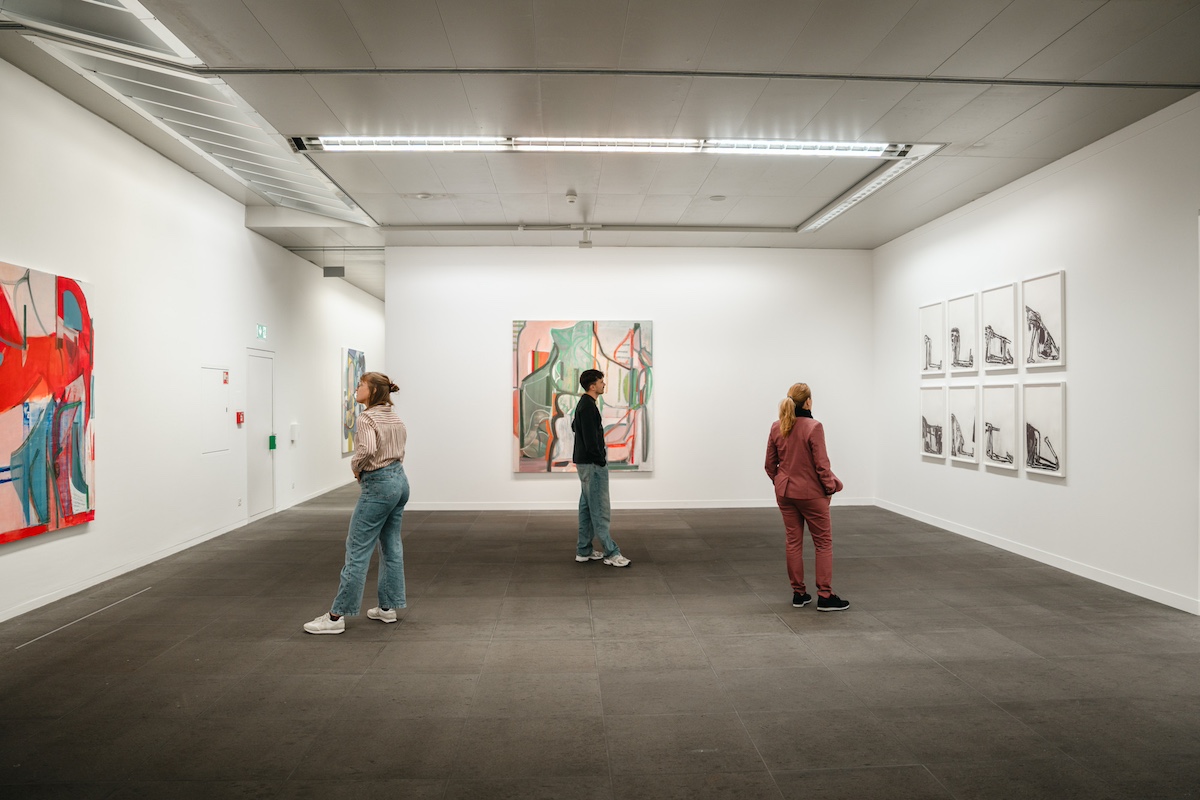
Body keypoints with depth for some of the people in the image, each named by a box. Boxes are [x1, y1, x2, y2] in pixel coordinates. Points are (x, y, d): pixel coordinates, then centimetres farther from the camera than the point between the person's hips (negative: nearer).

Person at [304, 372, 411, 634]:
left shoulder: (367, 418, -14)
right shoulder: (394, 417, 11)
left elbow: (367, 449, -31)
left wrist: (356, 467, -12)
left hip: (379, 486, -9)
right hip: (399, 480, 9)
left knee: (357, 549, -4)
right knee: (391, 545, 13)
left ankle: (337, 615, 3)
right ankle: (388, 607, 20)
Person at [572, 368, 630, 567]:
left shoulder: (584, 403, 13)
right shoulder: (588, 406, -20)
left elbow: (575, 426, 28)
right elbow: (590, 438, -25)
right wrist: (601, 460, -15)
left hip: (586, 461, 11)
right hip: (592, 463, -11)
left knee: (588, 506, 13)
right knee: (599, 509, -5)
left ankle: (584, 550, 19)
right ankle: (611, 553, 0)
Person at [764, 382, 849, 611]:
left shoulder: (776, 427, -1)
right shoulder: (813, 427, -17)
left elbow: (770, 464, 5)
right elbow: (821, 464, -15)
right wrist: (830, 488, -2)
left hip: (785, 492, 5)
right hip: (811, 493, -5)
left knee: (793, 541, 12)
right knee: (823, 542, 6)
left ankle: (798, 593, 18)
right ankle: (825, 596, 8)